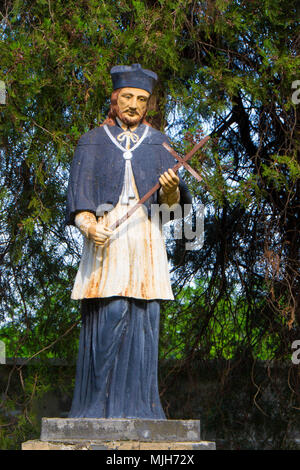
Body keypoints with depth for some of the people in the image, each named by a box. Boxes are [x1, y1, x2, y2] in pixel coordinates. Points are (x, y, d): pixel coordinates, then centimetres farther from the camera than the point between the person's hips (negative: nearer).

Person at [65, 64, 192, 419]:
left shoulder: (158, 144, 14)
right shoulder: (92, 142, 11)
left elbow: (170, 201, 5)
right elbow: (78, 194, 0)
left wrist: (171, 187, -19)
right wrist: (88, 226, -19)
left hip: (145, 237, 2)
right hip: (104, 237, -2)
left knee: (142, 319, -4)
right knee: (108, 316, -12)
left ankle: (137, 405, 1)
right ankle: (100, 405, -6)